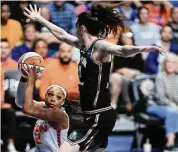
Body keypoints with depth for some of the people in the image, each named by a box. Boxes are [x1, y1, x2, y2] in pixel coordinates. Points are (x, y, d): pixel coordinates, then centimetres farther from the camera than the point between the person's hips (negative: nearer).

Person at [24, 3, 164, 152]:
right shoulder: (85, 45, 10)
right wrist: (39, 18, 39)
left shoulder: (99, 45, -15)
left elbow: (122, 50, -34)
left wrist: (139, 49, -56)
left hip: (99, 117, -10)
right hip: (94, 116, 10)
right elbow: (62, 35, 27)